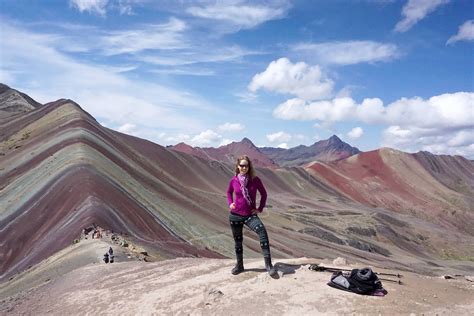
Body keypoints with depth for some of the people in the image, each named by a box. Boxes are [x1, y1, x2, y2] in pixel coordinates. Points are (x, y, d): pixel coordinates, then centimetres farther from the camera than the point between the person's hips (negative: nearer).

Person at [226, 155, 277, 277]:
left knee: (262, 231, -27)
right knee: (238, 240, 12)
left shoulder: (255, 180, -7)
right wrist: (230, 203, 1)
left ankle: (268, 264, -26)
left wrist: (260, 209, 0)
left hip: (250, 215, -2)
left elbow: (263, 194, 7)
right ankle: (239, 265, 33)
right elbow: (229, 192, 18)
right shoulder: (233, 180, -3)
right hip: (235, 215, 2)